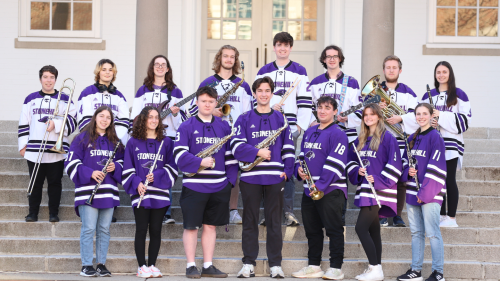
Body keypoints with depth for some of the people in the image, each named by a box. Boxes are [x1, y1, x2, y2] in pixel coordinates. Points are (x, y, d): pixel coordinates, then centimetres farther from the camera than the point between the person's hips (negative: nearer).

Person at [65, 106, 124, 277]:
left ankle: (101, 264, 11)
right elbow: (71, 163, -2)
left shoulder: (114, 142, 16)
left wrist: (115, 167, -3)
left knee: (104, 229, 5)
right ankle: (86, 266, -2)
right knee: (89, 228, -8)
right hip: (88, 190, -4)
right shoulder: (82, 139, 2)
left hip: (108, 191, 4)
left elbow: (122, 162, 20)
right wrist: (90, 173, -15)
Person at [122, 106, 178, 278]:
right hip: (140, 193, -2)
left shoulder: (166, 142, 9)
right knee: (141, 230, -1)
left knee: (156, 230, 4)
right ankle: (141, 266, 4)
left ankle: (152, 265, 12)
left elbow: (172, 167, 6)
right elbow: (127, 169, 4)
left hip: (160, 193, 2)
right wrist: (136, 183, -12)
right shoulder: (133, 143, 6)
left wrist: (157, 176, -10)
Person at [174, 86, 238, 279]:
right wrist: (200, 162, -22)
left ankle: (208, 266, 16)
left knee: (211, 226, 10)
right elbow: (179, 154, -9)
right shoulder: (187, 127, 0)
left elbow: (230, 155, 12)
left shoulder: (224, 127, 11)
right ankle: (191, 266, 9)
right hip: (194, 185, -3)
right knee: (191, 226, -1)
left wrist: (231, 180, 4)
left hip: (219, 186, 4)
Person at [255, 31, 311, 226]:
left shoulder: (300, 71, 9)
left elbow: (305, 101, 4)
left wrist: (301, 125, -4)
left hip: (290, 127, -1)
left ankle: (289, 211, -2)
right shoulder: (264, 71, 14)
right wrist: (269, 108, -7)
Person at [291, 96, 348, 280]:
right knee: (312, 229, 13)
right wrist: (299, 169, 2)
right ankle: (313, 266, 22)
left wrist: (321, 185, -22)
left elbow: (335, 163, -16)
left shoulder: (337, 134, -8)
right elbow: (302, 154, 24)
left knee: (334, 229, -4)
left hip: (330, 189, -8)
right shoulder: (309, 132, 16)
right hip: (309, 189, 8)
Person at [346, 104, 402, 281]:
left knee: (361, 228, -15)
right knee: (373, 230, 9)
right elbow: (351, 161, 19)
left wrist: (378, 180, -18)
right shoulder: (360, 140, 16)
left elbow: (394, 164, -11)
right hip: (365, 191, 7)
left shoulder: (387, 138, -6)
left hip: (379, 191, -7)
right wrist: (357, 172, -2)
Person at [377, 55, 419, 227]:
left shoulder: (408, 93, 12)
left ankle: (398, 215, 7)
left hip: (401, 141, 0)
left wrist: (400, 119, -14)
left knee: (401, 180, -1)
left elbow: (416, 115, 1)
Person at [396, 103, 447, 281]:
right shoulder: (412, 138, 14)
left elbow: (436, 167, -14)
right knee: (416, 232, 10)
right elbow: (406, 161, 22)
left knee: (432, 233, -7)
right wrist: (408, 171, -3)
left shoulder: (435, 137, -8)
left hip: (430, 193, -7)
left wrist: (425, 192, -17)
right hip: (412, 191, 7)